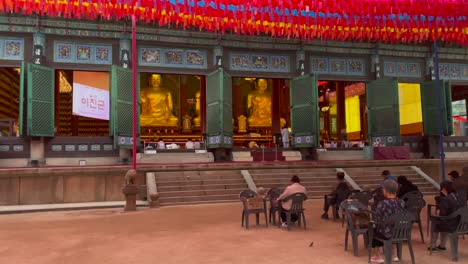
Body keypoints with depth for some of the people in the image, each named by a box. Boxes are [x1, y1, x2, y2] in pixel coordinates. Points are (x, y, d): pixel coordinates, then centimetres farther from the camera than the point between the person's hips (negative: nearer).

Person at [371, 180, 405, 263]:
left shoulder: (382, 204, -21)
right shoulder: (401, 203, -4)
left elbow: (376, 220, -15)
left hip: (388, 234, -5)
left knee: (372, 231, 25)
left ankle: (378, 256, 27)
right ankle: (393, 254, 37)